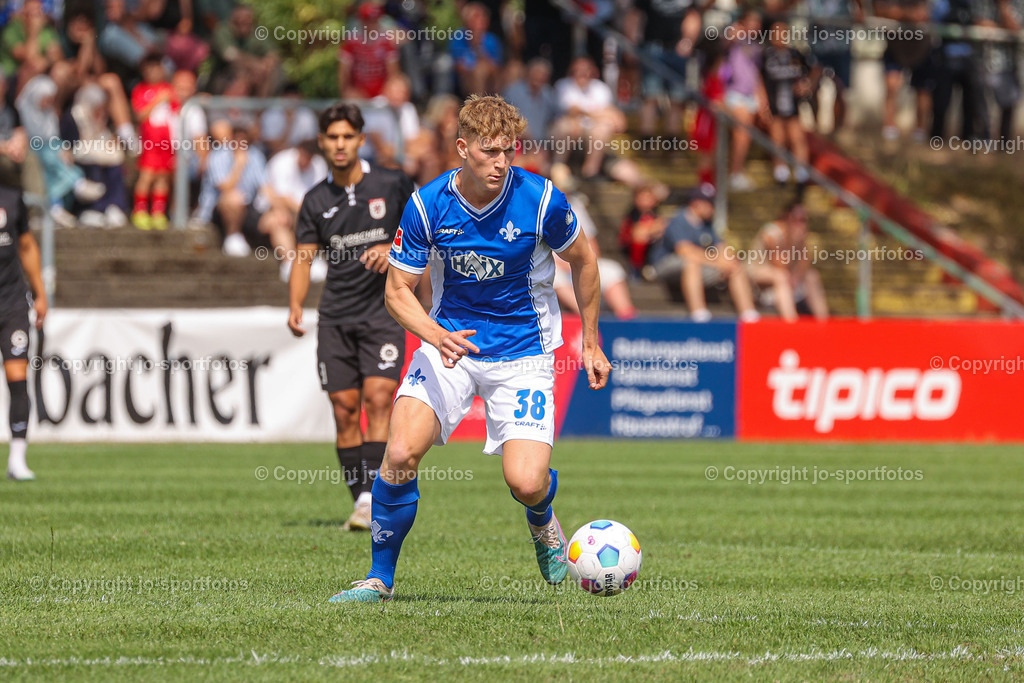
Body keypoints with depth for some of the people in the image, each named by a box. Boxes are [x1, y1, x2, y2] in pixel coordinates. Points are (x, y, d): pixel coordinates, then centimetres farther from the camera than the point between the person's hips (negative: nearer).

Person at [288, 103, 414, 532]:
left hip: (383, 311, -3)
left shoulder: (392, 185, 0)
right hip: (336, 316, 3)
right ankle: (361, 500, 7)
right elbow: (303, 257, 4)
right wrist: (295, 306, -12)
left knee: (378, 397, -16)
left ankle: (373, 495, -20)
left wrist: (395, 248, -11)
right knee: (344, 409, -1)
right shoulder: (316, 202, 7)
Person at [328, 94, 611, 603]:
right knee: (400, 454, -19)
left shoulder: (541, 200, -15)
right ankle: (380, 577, 1)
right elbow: (397, 290, -7)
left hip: (523, 354, -1)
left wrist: (591, 344, 8)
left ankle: (543, 524, 24)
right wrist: (437, 336, -26)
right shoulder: (428, 204, -13)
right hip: (449, 342, 1)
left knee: (525, 482, -16)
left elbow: (582, 261, 3)